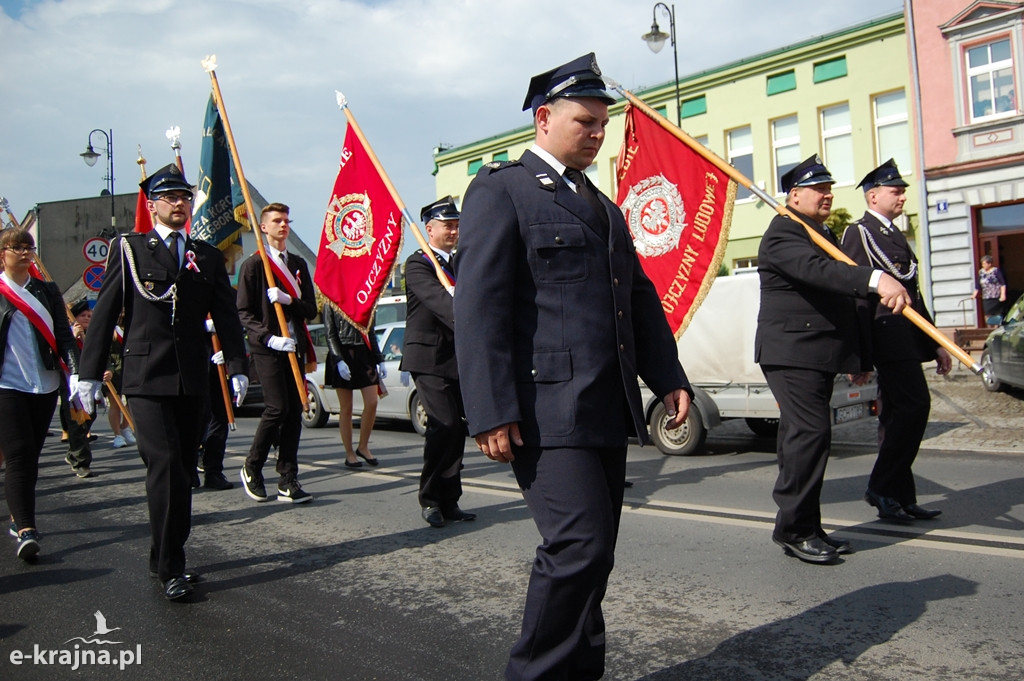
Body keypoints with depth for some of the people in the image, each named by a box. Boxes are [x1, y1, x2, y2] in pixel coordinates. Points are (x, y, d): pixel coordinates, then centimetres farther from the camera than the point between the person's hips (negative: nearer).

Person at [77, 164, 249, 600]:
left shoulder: (207, 257, 13)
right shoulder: (129, 249, 5)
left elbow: (226, 315, 10)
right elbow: (104, 314, 2)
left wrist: (238, 367, 0)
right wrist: (89, 372, -2)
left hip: (192, 380, 4)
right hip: (146, 378, -3)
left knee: (182, 470, 8)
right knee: (165, 464, -12)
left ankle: (165, 559, 22)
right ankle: (170, 568, -4)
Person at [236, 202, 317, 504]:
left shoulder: (298, 264, 16)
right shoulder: (253, 264, 1)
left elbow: (311, 310, 10)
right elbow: (244, 313, -4)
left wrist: (289, 300, -10)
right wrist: (270, 338, -17)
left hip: (294, 346, 5)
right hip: (266, 347, -5)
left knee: (295, 412, 2)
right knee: (277, 408, -13)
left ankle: (288, 480, 8)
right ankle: (252, 468, 9)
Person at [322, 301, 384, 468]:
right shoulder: (330, 304, 2)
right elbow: (330, 335, -6)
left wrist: (379, 360, 12)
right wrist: (339, 360, -18)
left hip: (364, 354, 4)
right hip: (343, 355, -4)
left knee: (372, 403, -5)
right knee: (346, 409, 1)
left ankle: (363, 447, 11)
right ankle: (349, 453, 11)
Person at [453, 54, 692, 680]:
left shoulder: (603, 207, 23)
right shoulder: (501, 189, -1)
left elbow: (641, 299, 23)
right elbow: (479, 307, -11)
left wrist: (669, 377, 11)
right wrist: (492, 411, -18)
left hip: (609, 410, 8)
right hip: (547, 408, -8)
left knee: (594, 552, 12)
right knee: (580, 546, -12)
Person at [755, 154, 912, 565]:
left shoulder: (826, 235, 22)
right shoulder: (783, 233, -10)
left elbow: (842, 301, 25)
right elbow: (817, 269, -31)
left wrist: (858, 357, 25)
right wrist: (876, 280, -45)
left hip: (819, 356, 10)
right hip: (791, 353, -10)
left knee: (802, 437, 11)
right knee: (811, 432, -15)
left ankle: (804, 529, 16)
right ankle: (793, 528, -6)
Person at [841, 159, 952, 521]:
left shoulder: (894, 235, 23)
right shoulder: (859, 233, -6)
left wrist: (935, 343, 22)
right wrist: (860, 355, -20)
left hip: (907, 339, 10)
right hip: (888, 338, -9)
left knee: (896, 414, 10)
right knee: (914, 405, -15)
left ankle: (899, 498, 16)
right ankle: (882, 487, -7)